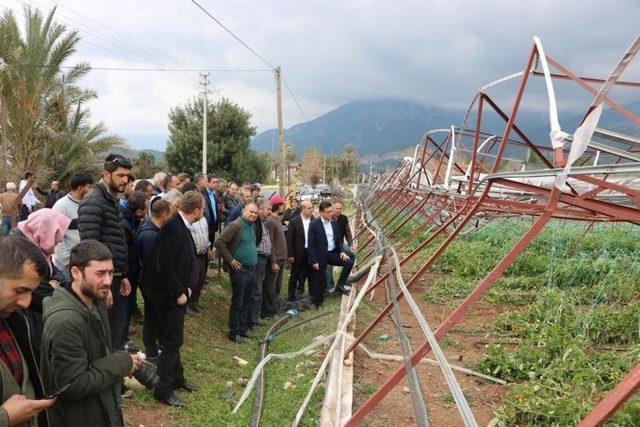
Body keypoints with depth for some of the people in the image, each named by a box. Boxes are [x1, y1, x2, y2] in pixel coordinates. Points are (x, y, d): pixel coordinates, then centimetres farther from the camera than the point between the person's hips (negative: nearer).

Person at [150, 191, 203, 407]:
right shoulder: (173, 227, -23)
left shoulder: (182, 226, 6)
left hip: (178, 293, 10)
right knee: (173, 341, -1)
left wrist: (184, 288, 8)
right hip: (169, 296, -10)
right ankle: (163, 390, 11)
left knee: (174, 339, 20)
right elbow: (164, 264, -26)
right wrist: (178, 293, -19)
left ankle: (177, 378, 35)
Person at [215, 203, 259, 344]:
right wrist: (230, 260, -16)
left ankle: (243, 329, 27)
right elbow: (219, 242, -19)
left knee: (246, 302, 15)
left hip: (251, 269, 8)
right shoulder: (236, 225, -14)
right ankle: (234, 333, 10)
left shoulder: (253, 226, 11)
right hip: (240, 269, -8)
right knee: (237, 303, 0)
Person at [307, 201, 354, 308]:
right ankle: (317, 303, 20)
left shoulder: (334, 223, 6)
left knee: (349, 262, -11)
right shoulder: (314, 225, -12)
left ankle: (340, 285, 2)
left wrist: (341, 251, -2)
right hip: (320, 256, -5)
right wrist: (314, 261, -16)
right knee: (320, 280, 3)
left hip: (333, 253, 5)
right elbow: (311, 244, -13)